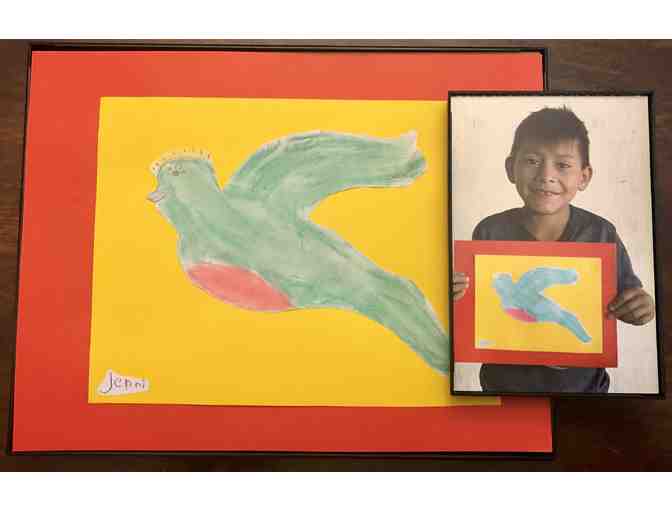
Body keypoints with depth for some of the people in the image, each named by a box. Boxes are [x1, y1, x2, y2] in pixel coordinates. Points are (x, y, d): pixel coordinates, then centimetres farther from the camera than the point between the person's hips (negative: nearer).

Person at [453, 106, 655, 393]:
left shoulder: (601, 234, -15)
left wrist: (641, 308, -24)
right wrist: (456, 297, -28)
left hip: (582, 383, 1)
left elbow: (625, 303, -3)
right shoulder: (490, 232, -16)